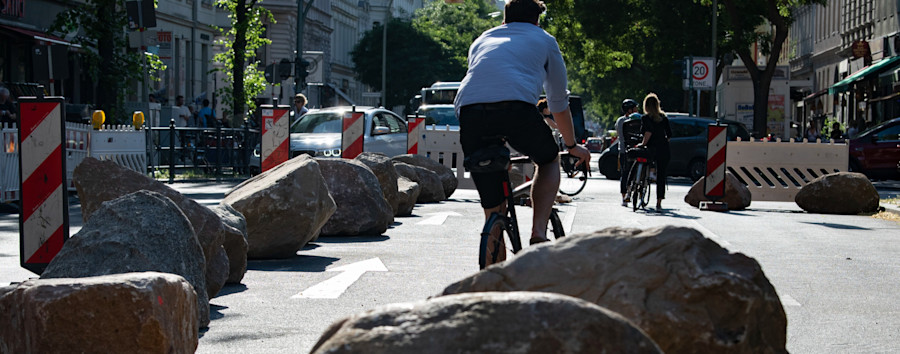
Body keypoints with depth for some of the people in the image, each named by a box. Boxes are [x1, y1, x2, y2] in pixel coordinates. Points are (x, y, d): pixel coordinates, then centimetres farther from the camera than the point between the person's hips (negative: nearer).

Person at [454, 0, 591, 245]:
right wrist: (572, 146, 48)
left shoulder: (482, 40, 37)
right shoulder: (543, 40, 28)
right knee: (549, 160, 27)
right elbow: (559, 102, 34)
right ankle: (539, 232, 10)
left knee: (492, 209, 13)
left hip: (469, 111, 3)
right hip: (516, 108, -3)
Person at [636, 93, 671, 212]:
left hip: (651, 149, -3)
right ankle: (659, 203, 2)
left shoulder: (645, 118, -4)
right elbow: (669, 134, 7)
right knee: (661, 177, 5)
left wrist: (643, 143, -12)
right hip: (664, 150, 3)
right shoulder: (663, 117, 9)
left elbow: (648, 132, -20)